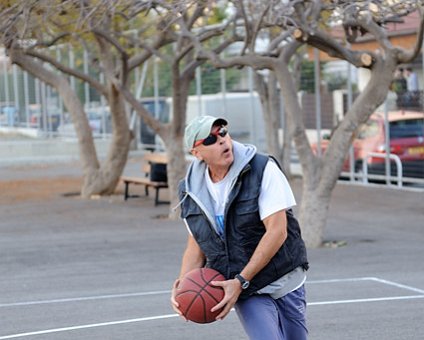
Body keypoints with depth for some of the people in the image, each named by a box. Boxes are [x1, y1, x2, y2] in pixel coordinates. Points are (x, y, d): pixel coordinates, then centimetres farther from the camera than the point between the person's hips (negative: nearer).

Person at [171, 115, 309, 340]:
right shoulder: (191, 191, -1)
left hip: (285, 281, -1)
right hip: (248, 294, 1)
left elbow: (277, 231, -19)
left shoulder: (263, 169, -14)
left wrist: (240, 282, -22)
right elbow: (196, 244, 10)